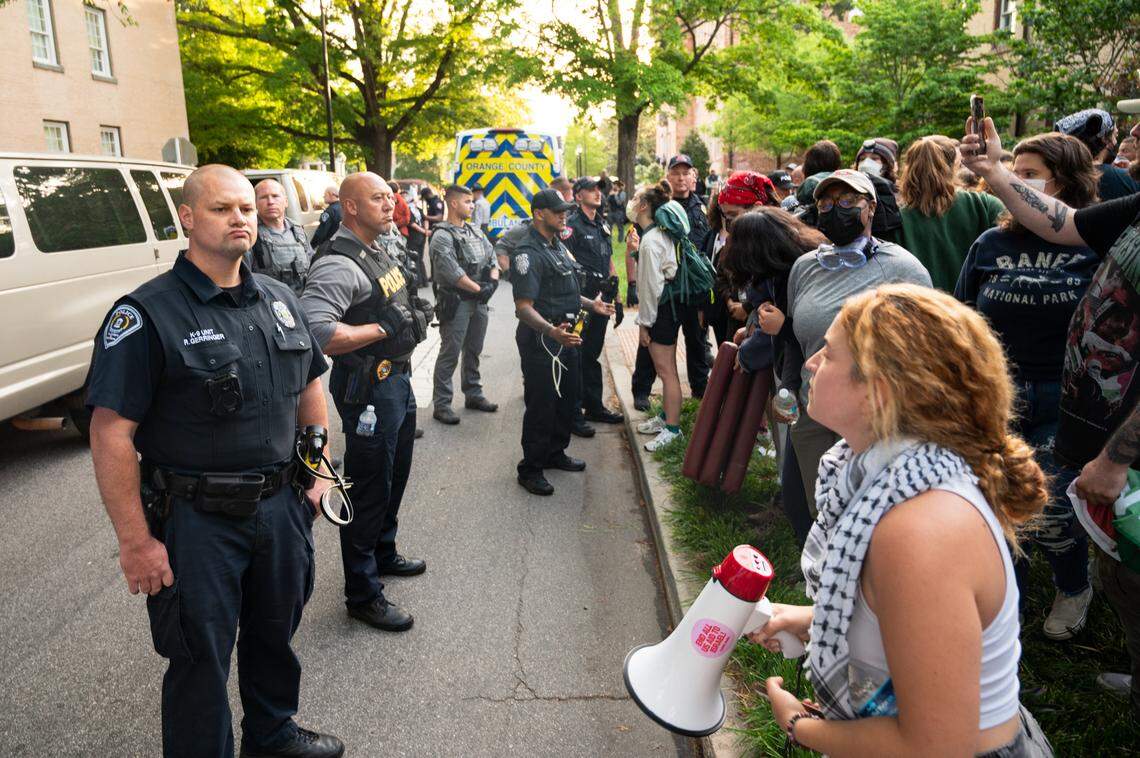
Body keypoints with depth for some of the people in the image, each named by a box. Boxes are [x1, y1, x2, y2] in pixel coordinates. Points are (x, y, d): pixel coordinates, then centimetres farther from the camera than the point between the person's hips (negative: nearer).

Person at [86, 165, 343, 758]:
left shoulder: (279, 299, 5)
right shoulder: (147, 314, -15)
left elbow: (310, 385, 15)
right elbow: (111, 433, -17)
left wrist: (319, 469, 11)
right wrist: (136, 543, -17)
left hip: (281, 505, 6)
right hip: (196, 520, -6)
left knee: (275, 632, 24)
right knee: (201, 658, 11)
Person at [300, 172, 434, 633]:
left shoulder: (386, 245, 7)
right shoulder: (339, 264, -22)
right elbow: (315, 332, -36)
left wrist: (415, 315, 12)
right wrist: (383, 329, -26)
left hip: (396, 376, 10)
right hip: (367, 386, -10)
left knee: (395, 474, 24)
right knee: (370, 487, 1)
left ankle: (383, 554, 46)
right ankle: (362, 595, 17)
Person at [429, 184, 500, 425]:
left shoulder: (475, 231, 13)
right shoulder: (442, 236, -12)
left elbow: (492, 258, 14)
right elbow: (452, 272, -20)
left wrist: (493, 282, -4)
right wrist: (479, 289, -14)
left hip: (479, 302, 8)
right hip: (456, 303, -7)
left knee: (474, 351, 17)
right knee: (450, 355, -3)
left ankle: (473, 395, 30)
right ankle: (441, 404, 4)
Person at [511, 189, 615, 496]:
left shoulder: (557, 245, 12)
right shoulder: (529, 253, -20)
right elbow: (523, 306, -27)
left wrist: (590, 303, 28)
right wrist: (552, 331, -40)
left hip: (565, 337, 10)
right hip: (541, 341, -9)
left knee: (567, 399, 19)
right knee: (541, 406, 0)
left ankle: (555, 453, 37)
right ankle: (530, 470, 14)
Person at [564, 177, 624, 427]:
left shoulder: (603, 225, 17)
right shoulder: (572, 224, -10)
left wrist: (614, 284, 17)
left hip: (601, 297, 8)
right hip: (581, 296, -8)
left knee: (593, 354, 16)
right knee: (577, 355, -4)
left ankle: (594, 406, 26)